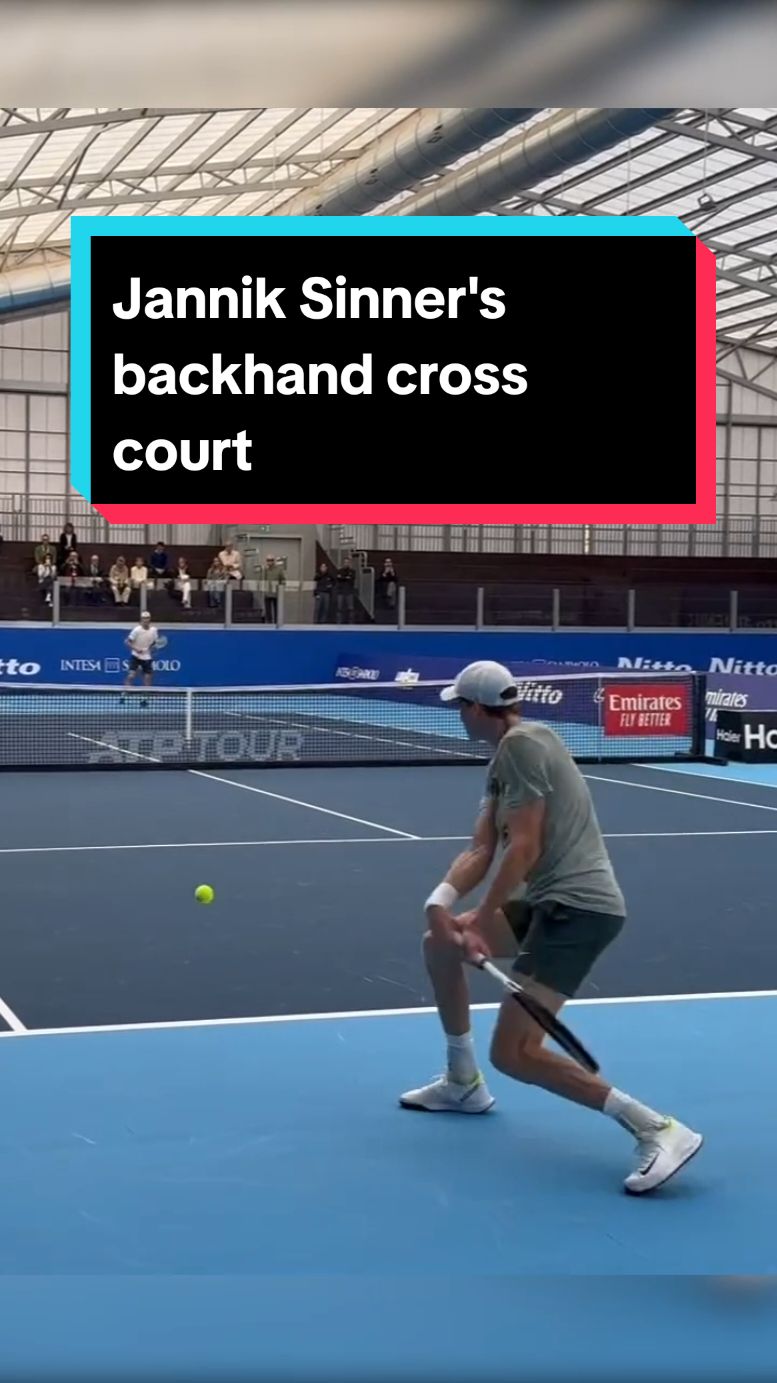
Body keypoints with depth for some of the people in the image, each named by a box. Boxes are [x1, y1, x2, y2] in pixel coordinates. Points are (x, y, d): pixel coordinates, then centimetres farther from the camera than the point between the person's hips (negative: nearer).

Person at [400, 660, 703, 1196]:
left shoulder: (523, 741, -13)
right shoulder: (502, 760, 17)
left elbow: (524, 848, -18)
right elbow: (480, 851, 11)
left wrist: (481, 920, -13)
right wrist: (441, 900, -6)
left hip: (579, 905, -10)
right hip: (556, 902, 10)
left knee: (513, 1053, -13)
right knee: (439, 944, 22)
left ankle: (659, 1129, -15)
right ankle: (464, 1083, 35)